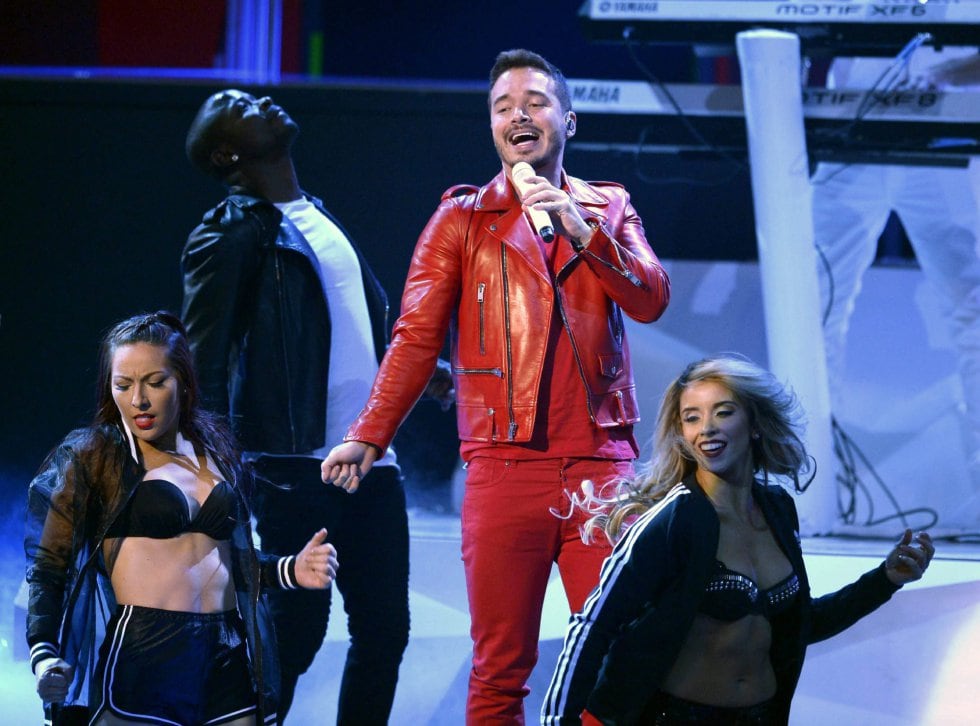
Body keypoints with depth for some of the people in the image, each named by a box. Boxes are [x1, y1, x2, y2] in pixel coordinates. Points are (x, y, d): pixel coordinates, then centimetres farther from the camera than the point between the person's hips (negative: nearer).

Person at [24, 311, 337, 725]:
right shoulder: (94, 459, 0)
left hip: (229, 660, 4)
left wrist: (290, 572, 7)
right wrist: (43, 656, -17)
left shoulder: (215, 452, 14)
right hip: (139, 660, -4)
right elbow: (49, 568, -3)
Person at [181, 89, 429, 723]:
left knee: (385, 629, 8)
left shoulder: (323, 220, 18)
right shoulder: (231, 235, -6)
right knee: (295, 631, -5)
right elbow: (205, 362, -11)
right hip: (297, 467, -7)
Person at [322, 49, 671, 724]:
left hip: (602, 463, 1)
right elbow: (417, 337, 5)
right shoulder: (462, 219, 10)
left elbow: (651, 300, 0)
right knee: (500, 671, -2)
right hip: (505, 466, -1)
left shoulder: (610, 209, 15)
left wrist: (581, 231, -14)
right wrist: (367, 437, -5)